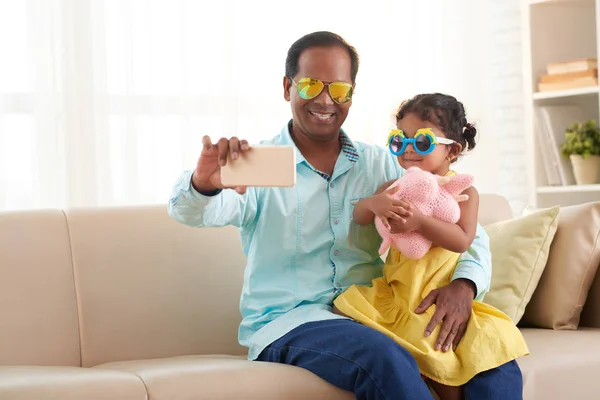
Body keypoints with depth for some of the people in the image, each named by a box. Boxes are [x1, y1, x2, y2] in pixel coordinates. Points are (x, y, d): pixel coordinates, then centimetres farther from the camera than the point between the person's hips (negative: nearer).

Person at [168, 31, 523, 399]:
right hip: (289, 323, -3)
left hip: (374, 320, 3)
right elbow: (194, 210, -19)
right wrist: (204, 184, -45)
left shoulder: (382, 166, 11)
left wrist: (464, 285, -14)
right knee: (385, 360, -36)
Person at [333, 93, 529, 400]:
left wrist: (418, 221, -28)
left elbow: (463, 240, -15)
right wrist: (374, 203, -22)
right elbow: (359, 217, 3)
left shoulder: (463, 191, -1)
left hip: (442, 295, -4)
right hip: (395, 292, 4)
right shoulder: (397, 187, 10)